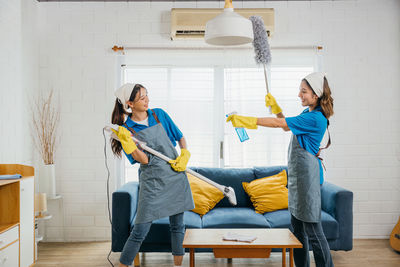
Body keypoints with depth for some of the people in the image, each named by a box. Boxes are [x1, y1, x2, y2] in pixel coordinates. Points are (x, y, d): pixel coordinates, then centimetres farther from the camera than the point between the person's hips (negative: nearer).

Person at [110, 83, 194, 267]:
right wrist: (128, 143, -27)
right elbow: (143, 160, -14)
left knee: (178, 226, 12)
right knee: (140, 231, -4)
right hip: (152, 182, -4)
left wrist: (184, 155, 0)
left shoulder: (159, 114, 4)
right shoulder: (126, 128, -7)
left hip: (176, 177, 4)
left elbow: (180, 137, 16)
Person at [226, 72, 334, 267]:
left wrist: (247, 120, -18)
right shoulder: (308, 113, 11)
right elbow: (286, 127, 24)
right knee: (297, 226, 14)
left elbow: (279, 123, -20)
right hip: (297, 174, 10)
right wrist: (275, 107, 12)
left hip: (308, 176, -10)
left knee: (312, 229, -3)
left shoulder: (315, 118, -18)